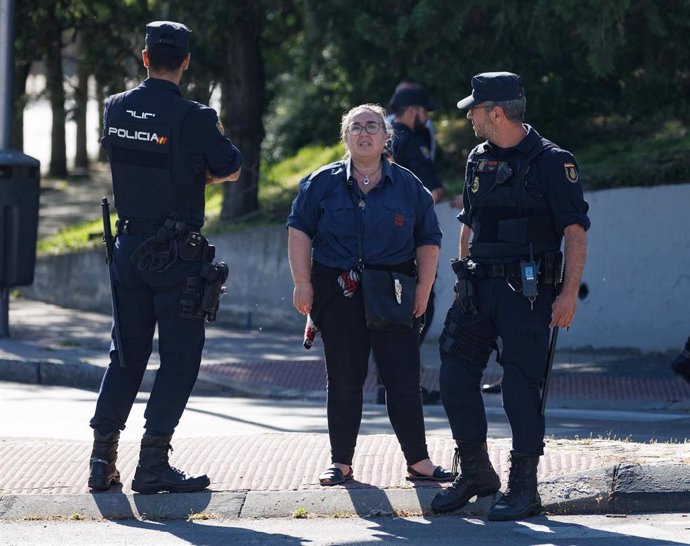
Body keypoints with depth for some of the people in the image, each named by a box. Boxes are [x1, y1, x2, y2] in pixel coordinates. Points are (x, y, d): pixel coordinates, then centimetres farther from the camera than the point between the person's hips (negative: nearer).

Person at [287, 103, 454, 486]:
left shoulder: (408, 186, 7)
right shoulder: (323, 183, 5)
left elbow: (428, 240, 10)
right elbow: (299, 230, 4)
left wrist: (424, 288, 0)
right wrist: (303, 283, -5)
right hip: (339, 292, 0)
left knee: (404, 379, -2)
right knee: (344, 381, 4)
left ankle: (418, 461, 5)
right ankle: (341, 463, 11)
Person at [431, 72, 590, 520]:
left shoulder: (551, 162, -8)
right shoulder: (479, 161, 13)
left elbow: (575, 231, -11)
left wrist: (569, 292, -19)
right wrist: (464, 282, 18)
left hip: (528, 291, -7)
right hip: (480, 287, 7)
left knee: (522, 386, -8)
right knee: (456, 378, 4)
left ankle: (525, 490, 0)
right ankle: (476, 474, 20)